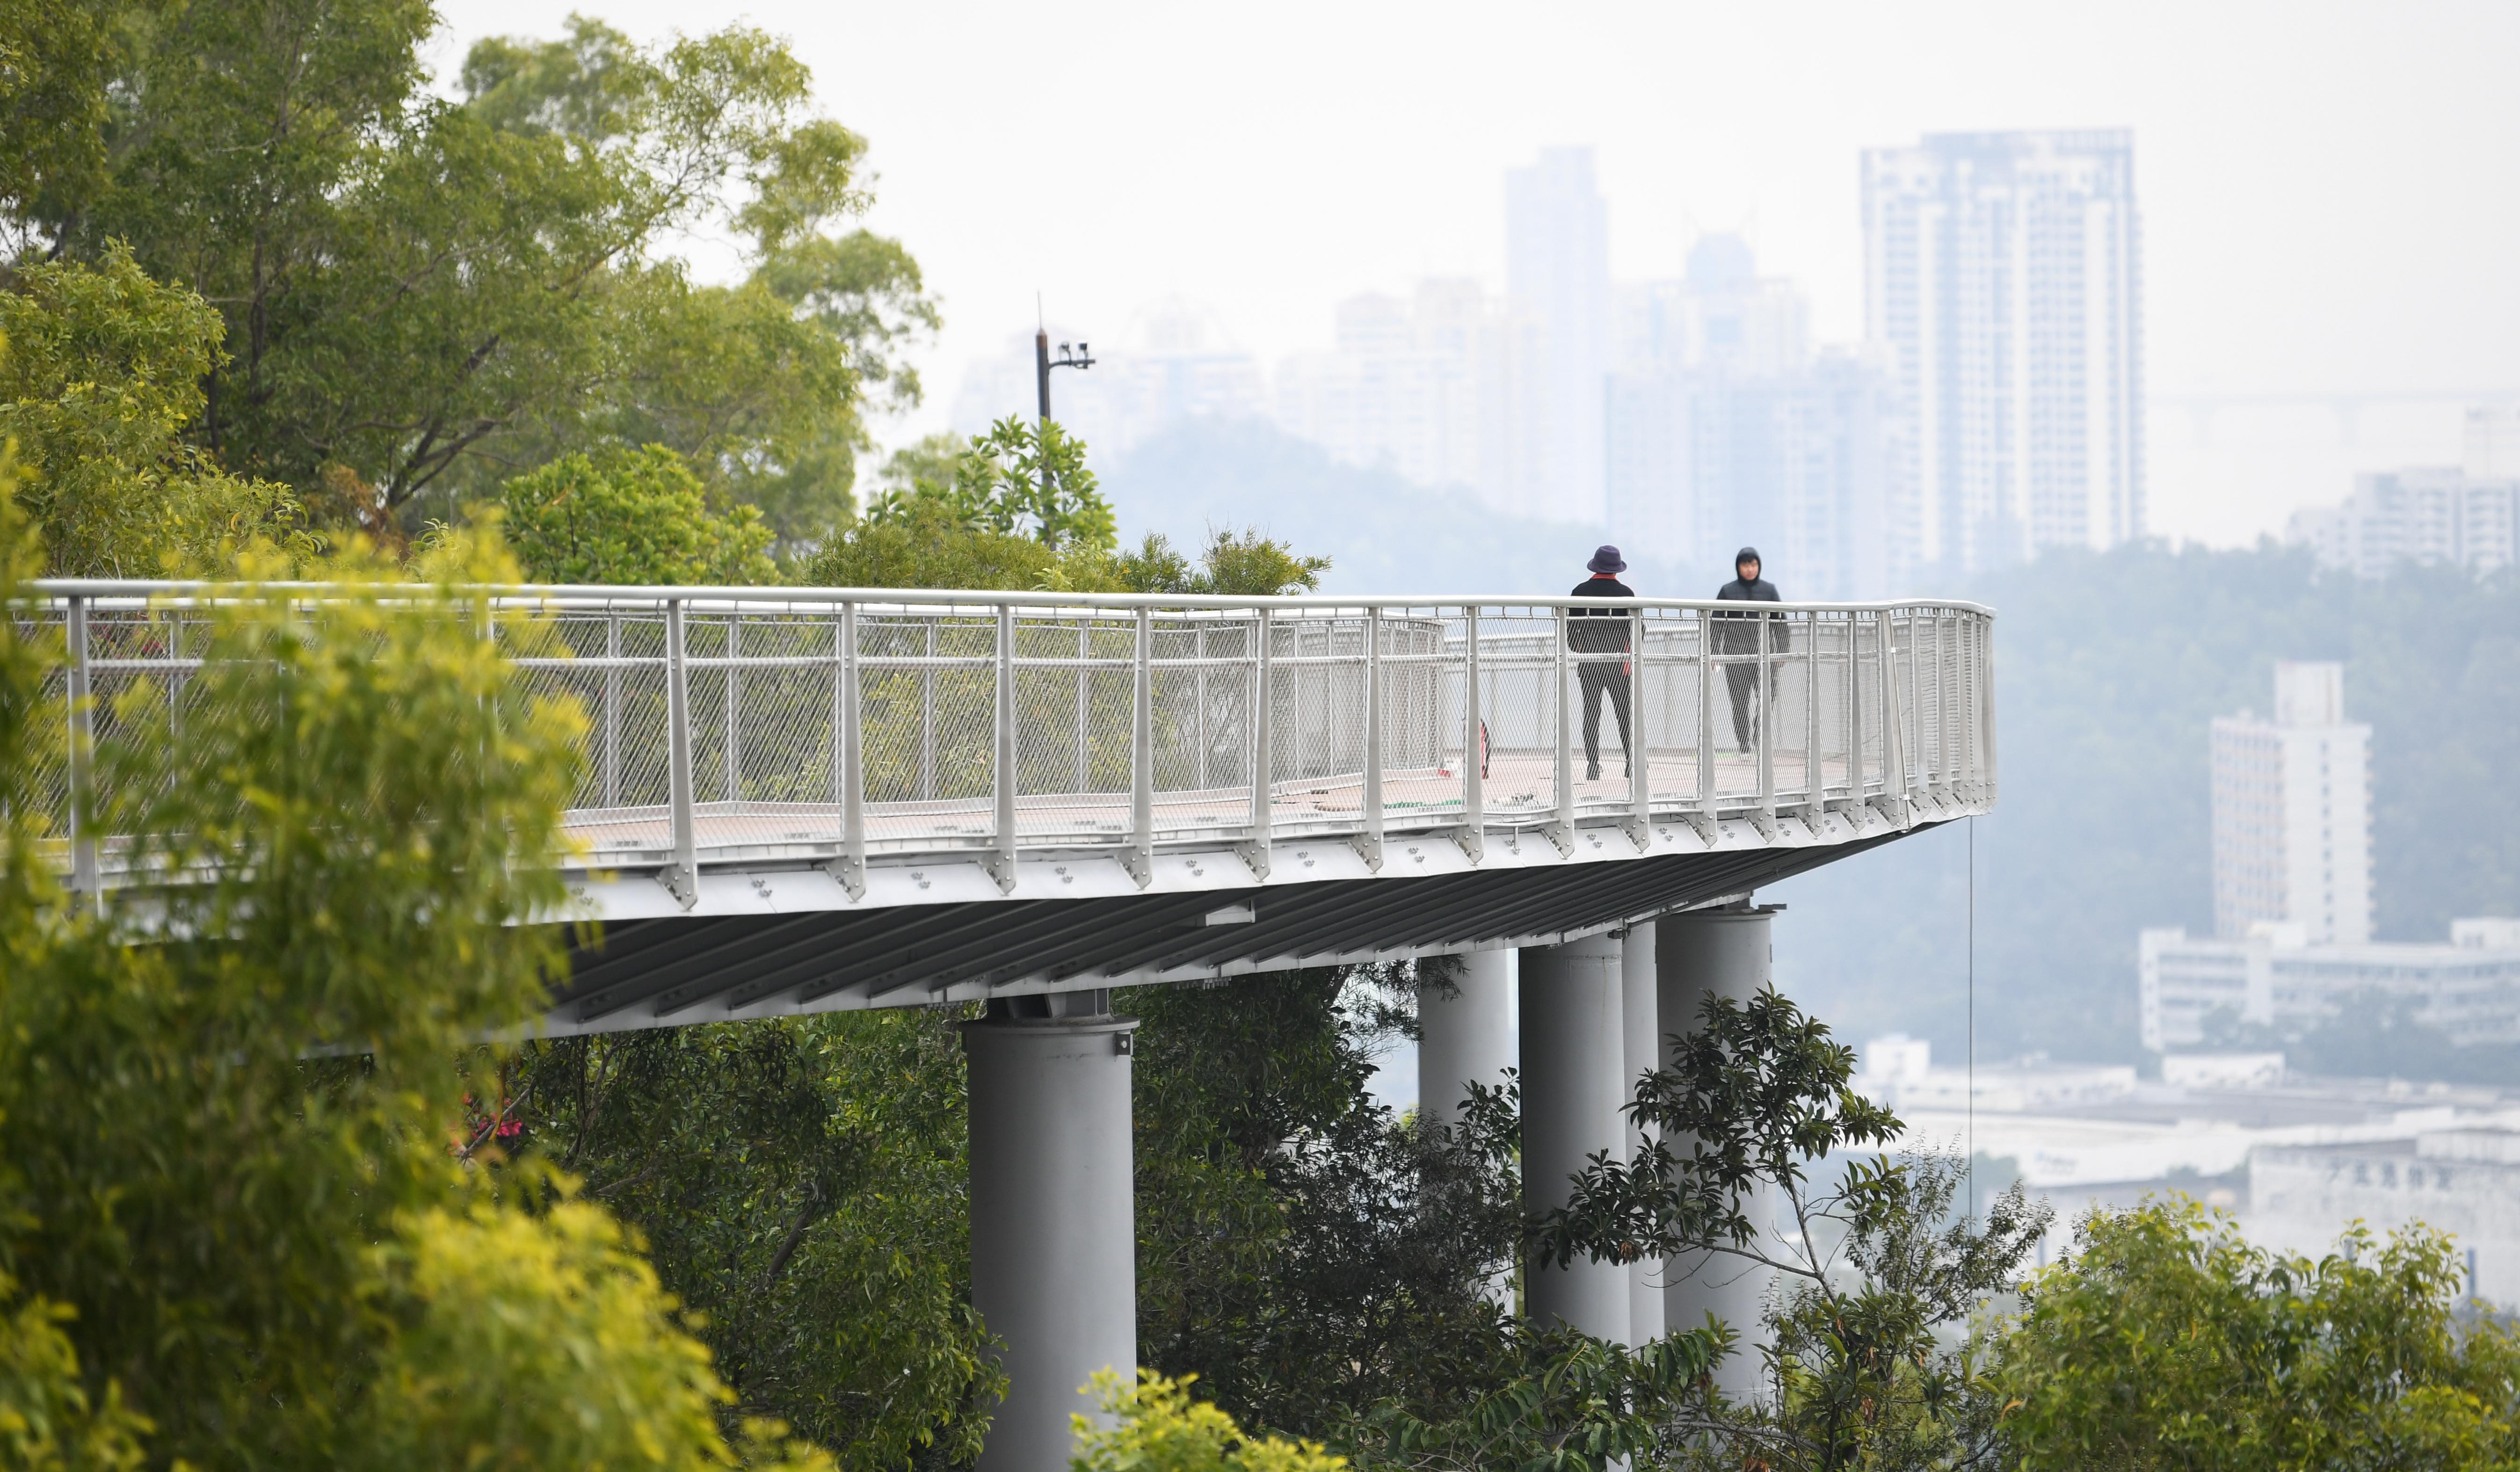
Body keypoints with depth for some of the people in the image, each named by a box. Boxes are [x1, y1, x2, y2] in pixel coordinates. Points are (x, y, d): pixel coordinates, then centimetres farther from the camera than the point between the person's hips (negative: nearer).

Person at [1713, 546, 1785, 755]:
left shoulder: (1768, 590, 8)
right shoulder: (1728, 591, 5)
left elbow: (1780, 623, 9)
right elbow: (1717, 624, 5)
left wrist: (1782, 652, 2)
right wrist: (1713, 654, -1)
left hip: (1764, 653, 0)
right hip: (1736, 655, 0)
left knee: (1767, 698, -10)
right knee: (1740, 703, 0)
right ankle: (1744, 747, 4)